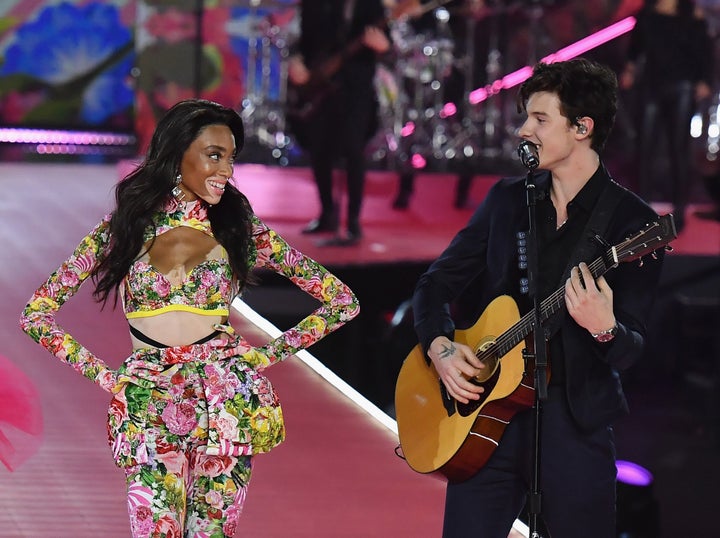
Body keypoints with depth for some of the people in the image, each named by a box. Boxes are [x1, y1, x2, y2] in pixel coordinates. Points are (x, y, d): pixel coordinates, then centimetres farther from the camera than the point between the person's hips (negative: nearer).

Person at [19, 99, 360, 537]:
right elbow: (36, 314, 7)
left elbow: (343, 302, 8)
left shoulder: (242, 231, 6)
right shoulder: (124, 229, 5)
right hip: (150, 410, 0)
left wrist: (269, 354, 2)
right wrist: (101, 373, 0)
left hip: (225, 403, 0)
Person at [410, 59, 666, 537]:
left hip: (573, 420, -3)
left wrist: (604, 329, -32)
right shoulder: (508, 199, 8)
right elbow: (436, 284, 12)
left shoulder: (632, 221, -6)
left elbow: (630, 351, -10)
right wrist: (440, 346, -6)